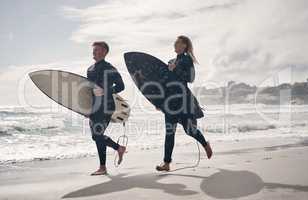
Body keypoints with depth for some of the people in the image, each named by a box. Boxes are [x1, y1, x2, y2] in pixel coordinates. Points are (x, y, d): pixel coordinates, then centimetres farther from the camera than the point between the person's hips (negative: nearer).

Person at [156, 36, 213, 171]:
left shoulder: (187, 59, -2)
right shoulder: (171, 62, 17)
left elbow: (189, 78, -16)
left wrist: (175, 69, -19)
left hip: (183, 98, -6)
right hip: (171, 99, 6)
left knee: (189, 129, 0)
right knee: (169, 132, 1)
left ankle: (206, 145, 31)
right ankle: (166, 163, 2)